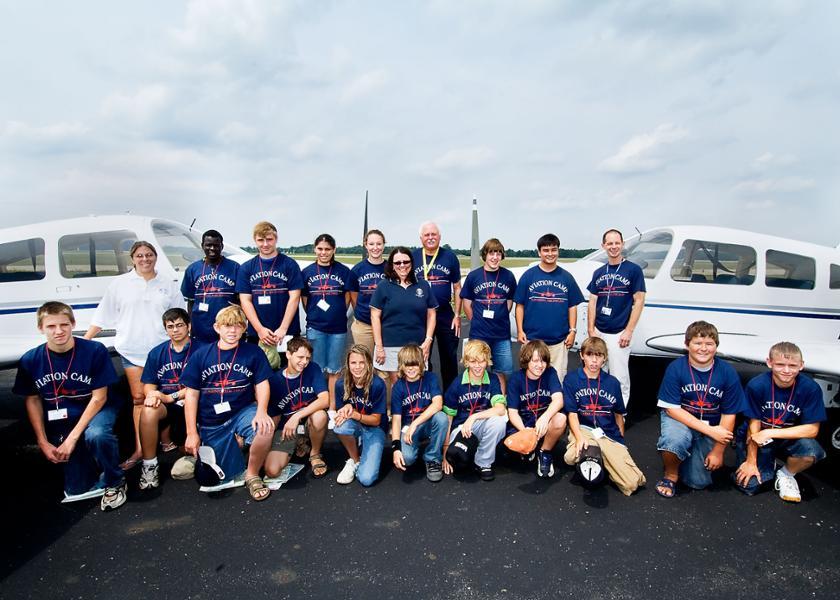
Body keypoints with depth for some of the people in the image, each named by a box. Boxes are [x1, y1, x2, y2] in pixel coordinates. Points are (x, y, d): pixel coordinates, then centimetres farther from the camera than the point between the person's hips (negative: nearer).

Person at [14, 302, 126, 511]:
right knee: (75, 491, -2)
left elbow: (99, 397, -14)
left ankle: (115, 481, -11)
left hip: (96, 410, -3)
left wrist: (73, 437, -18)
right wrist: (43, 442, -3)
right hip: (60, 420, 3)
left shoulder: (94, 350, -18)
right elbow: (33, 401, 3)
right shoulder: (30, 360, -9)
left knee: (96, 435, -40)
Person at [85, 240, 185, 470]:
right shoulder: (120, 283, 7)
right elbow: (102, 316, 7)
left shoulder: (168, 285, 7)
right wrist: (84, 341, 1)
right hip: (131, 349, 1)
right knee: (138, 397, 3)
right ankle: (140, 449, 6)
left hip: (162, 348, 0)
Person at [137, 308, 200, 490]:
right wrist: (152, 394, -15)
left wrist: (172, 396, -17)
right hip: (164, 404, 2)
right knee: (148, 411, -31)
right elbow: (148, 385, 9)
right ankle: (149, 466, -14)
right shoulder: (157, 353, 11)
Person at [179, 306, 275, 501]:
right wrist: (192, 433, -4)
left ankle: (253, 475, -8)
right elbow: (191, 394, 0)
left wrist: (261, 411, -25)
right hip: (211, 423, 1)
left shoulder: (253, 353, -3)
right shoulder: (201, 355, -1)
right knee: (230, 476, 3)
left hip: (243, 411, -1)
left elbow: (262, 384, -5)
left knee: (265, 428, -34)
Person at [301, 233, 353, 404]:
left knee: (333, 370, 8)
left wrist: (338, 314, 3)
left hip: (338, 327, -1)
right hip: (315, 328, 1)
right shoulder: (307, 272, 3)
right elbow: (304, 299, 9)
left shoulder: (343, 271, -1)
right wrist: (314, 315, 5)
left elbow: (347, 297, 5)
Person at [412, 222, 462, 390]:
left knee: (449, 357, 8)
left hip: (445, 314, 0)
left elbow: (457, 287, 5)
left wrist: (457, 315, 0)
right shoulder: (413, 257, 1)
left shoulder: (450, 256, 2)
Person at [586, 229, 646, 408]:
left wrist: (629, 331, -11)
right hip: (599, 332, 5)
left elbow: (639, 301, -6)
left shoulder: (633, 270, -3)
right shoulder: (598, 273, 10)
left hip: (618, 334, -4)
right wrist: (591, 330, 2)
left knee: (619, 378, 0)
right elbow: (592, 302, 10)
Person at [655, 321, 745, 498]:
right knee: (675, 439, -38)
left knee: (699, 482, -5)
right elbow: (671, 408, -17)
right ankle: (670, 475, -5)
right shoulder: (676, 368, -16)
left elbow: (729, 415, -5)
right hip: (679, 419, -2)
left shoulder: (728, 373, -11)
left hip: (712, 427, 2)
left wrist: (718, 451, -6)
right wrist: (710, 430, -22)